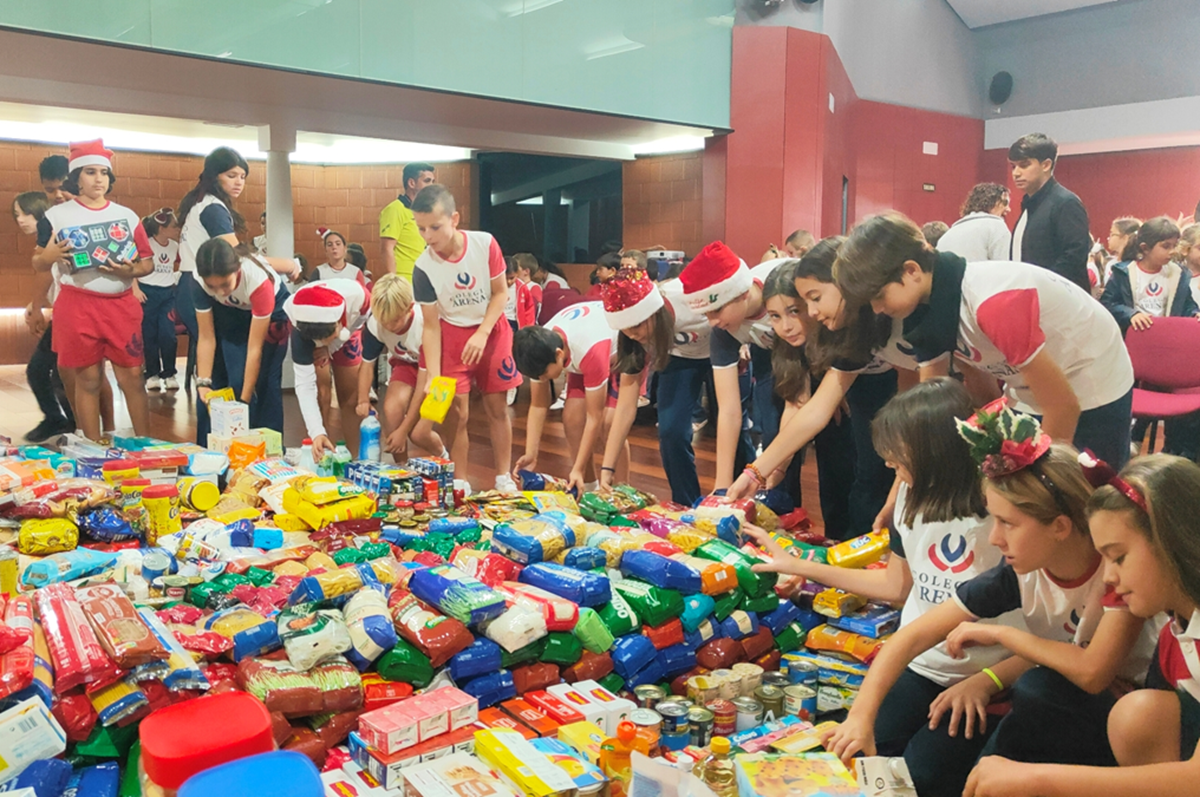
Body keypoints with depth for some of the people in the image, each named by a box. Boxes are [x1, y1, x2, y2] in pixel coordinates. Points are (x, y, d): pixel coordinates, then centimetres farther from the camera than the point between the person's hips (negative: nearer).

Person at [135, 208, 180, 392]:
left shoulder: (175, 246, 5)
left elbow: (179, 266, 17)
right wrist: (135, 289, -14)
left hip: (168, 293, 3)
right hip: (147, 292, -3)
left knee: (168, 334, -6)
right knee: (149, 335, 2)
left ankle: (169, 374, 6)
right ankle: (152, 374, 12)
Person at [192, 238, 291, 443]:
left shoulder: (259, 280, -40)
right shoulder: (198, 281, -30)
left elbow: (255, 348, -35)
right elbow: (206, 338, -22)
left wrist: (244, 400, -33)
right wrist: (203, 383, -32)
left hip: (270, 310, -3)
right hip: (229, 313, 3)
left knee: (263, 382, -14)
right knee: (217, 380, -5)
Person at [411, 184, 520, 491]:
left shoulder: (485, 244, -20)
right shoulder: (423, 267, -18)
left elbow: (501, 292, -8)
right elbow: (431, 324, -13)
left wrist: (482, 333, -20)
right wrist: (433, 376, -20)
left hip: (491, 330, 0)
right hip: (452, 334, 0)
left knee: (497, 407, 5)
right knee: (456, 413, -3)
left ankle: (504, 477, 17)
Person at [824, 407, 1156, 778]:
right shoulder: (1020, 574, -14)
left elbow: (1092, 672, -34)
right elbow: (913, 636, -16)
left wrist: (999, 633, -23)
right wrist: (862, 715, -27)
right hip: (1053, 709, 4)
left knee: (1039, 690, -33)